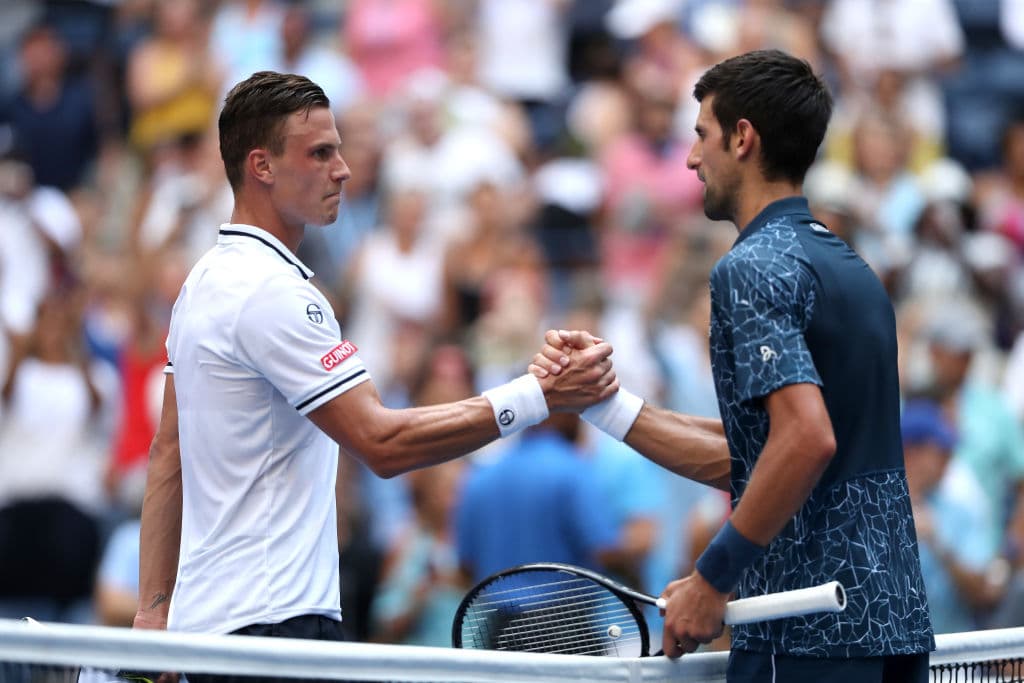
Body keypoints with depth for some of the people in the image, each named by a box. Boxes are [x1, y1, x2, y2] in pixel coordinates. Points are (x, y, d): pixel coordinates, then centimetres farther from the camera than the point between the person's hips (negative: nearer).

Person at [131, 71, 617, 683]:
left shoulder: (208, 281, 16)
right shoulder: (271, 290, -16)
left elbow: (167, 455, 18)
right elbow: (382, 443, -20)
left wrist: (155, 608, 18)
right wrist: (539, 396, -19)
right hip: (271, 623, -10)